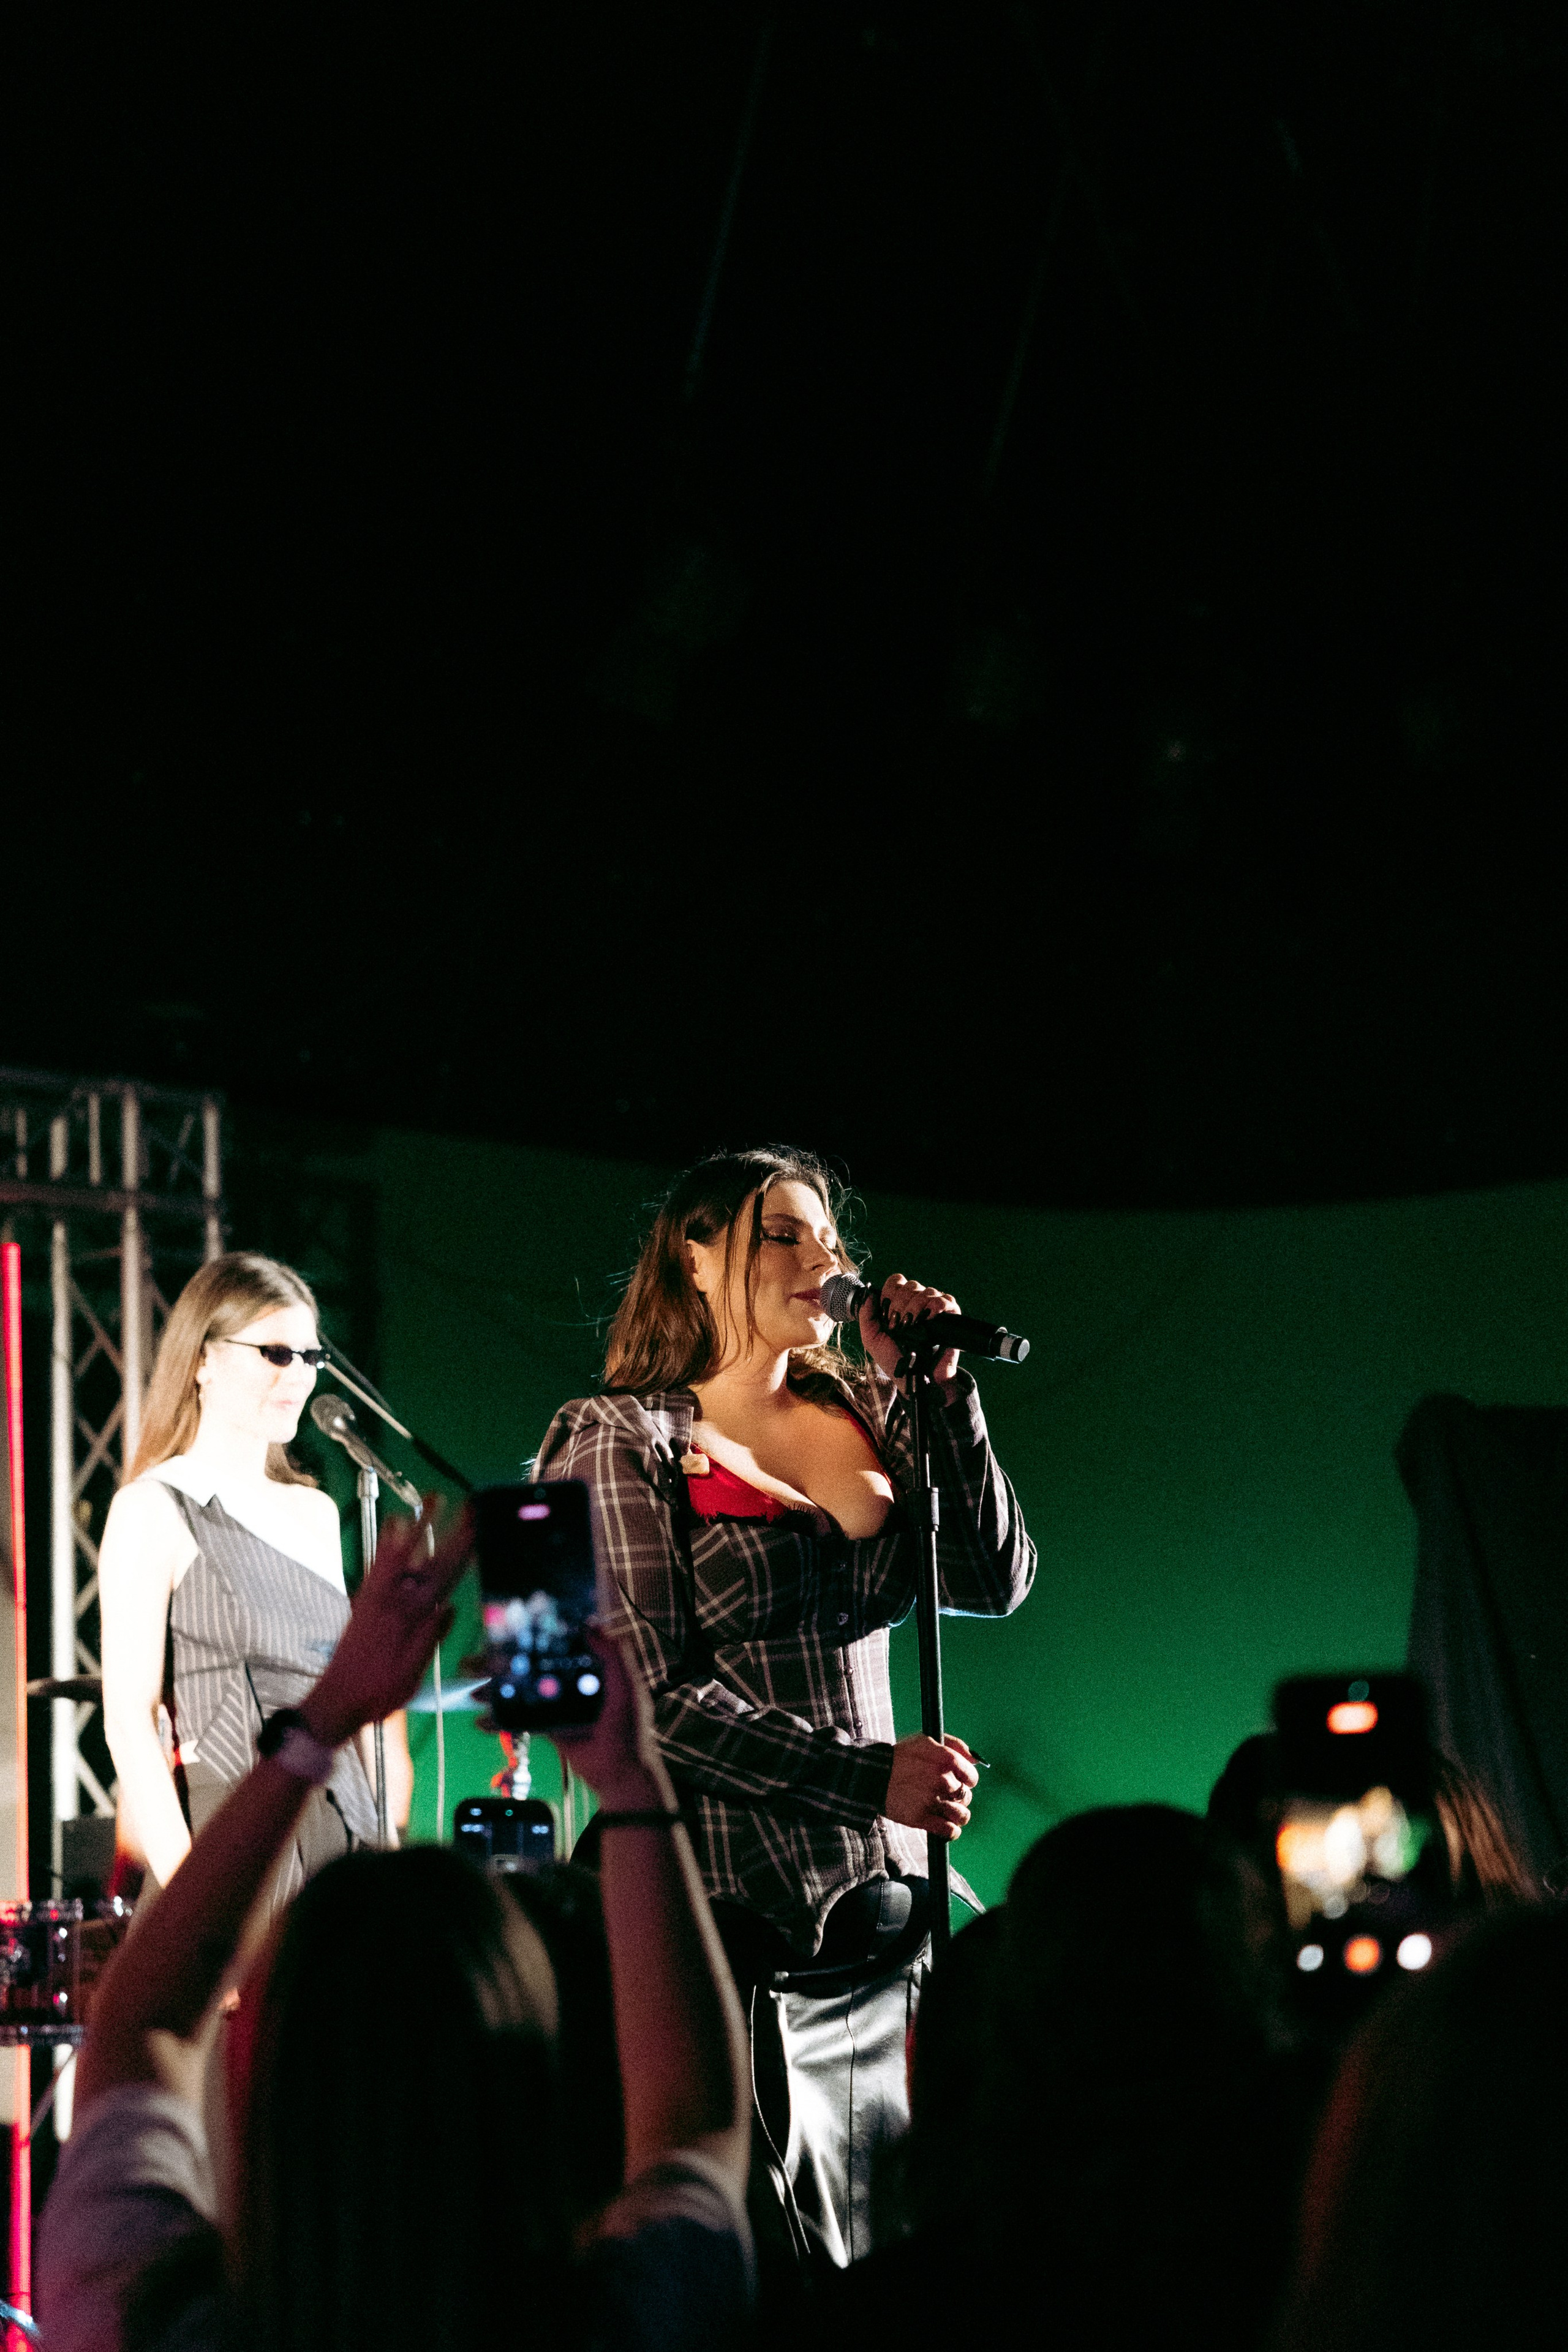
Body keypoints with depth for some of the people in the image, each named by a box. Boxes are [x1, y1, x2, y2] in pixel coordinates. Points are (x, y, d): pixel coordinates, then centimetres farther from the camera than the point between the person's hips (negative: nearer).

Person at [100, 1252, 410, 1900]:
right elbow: (128, 1718, -10)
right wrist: (184, 1887, -18)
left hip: (344, 1831, 6)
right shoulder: (153, 1510, -3)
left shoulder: (315, 1512, 17)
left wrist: (387, 1840, 13)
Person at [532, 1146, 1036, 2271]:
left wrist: (938, 1388, -1)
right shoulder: (623, 1442, -3)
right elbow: (652, 1694, -11)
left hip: (882, 1907, 6)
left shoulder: (865, 1414, 13)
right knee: (785, 2273, -5)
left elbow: (999, 1582, 6)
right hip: (735, 1914, -6)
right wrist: (870, 1777, -19)